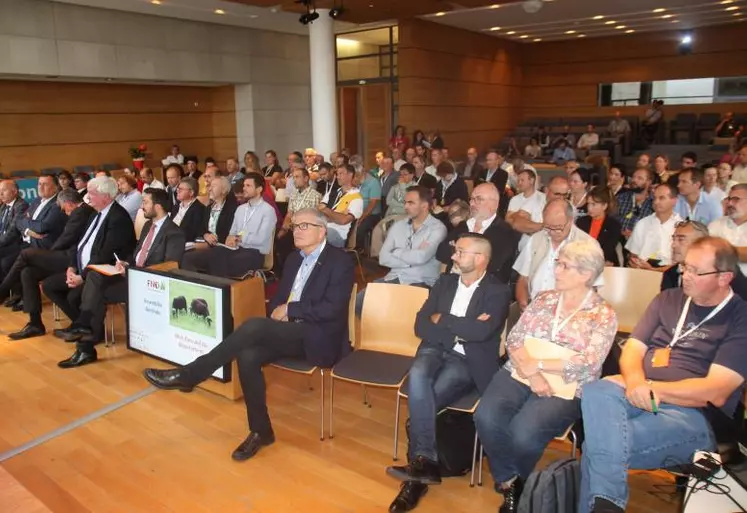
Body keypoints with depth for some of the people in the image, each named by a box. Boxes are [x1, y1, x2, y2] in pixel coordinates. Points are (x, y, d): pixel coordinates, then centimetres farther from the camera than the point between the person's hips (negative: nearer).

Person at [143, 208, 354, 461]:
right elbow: (277, 299, 19)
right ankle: (260, 431, -7)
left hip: (318, 338, -7)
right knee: (248, 356, -23)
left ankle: (188, 375, -17)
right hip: (288, 333, 7)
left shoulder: (340, 262, -7)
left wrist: (290, 310, -12)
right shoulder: (293, 259, 16)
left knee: (254, 325, -28)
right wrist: (278, 312, -5)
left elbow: (332, 309, -17)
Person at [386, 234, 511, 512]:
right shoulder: (445, 282, 13)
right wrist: (460, 330, -10)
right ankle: (424, 460, -26)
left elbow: (481, 331, -20)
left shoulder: (498, 291, -2)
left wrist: (442, 319, -7)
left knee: (421, 396, -28)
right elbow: (421, 326, 3)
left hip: (468, 361, -3)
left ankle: (420, 461, -13)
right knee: (417, 377, -31)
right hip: (436, 349, 4)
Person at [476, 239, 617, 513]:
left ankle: (515, 482, 7)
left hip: (565, 389, -3)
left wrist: (537, 364, -13)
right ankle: (508, 482, 1)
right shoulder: (543, 299, 11)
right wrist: (530, 373, -15)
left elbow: (588, 363, -12)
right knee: (486, 417, -25)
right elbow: (514, 339, 4)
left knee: (523, 432, -29)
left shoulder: (604, 315, -1)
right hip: (520, 374, 4)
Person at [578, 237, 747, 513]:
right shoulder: (668, 299, 17)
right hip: (638, 395, 5)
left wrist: (651, 388, -11)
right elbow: (632, 349, 11)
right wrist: (635, 383, -12)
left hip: (692, 415, -5)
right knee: (595, 392, -34)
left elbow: (715, 392, -10)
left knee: (600, 444, -33)